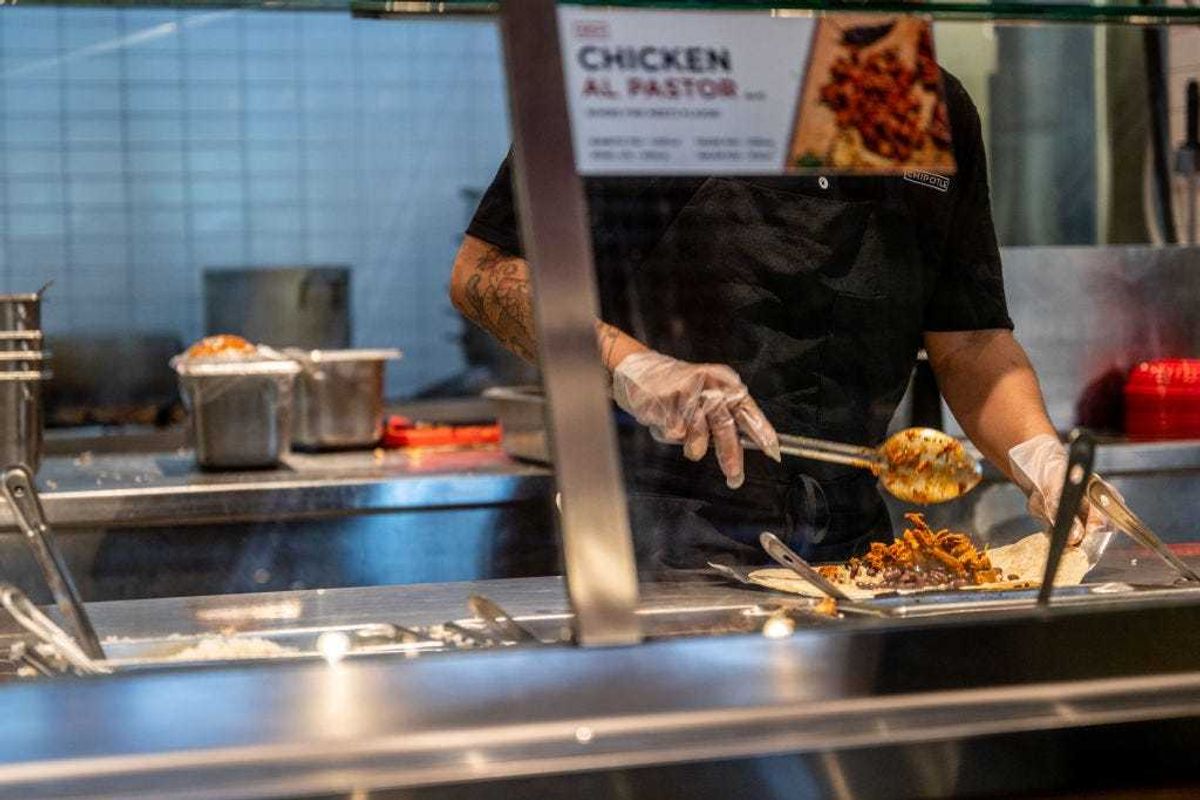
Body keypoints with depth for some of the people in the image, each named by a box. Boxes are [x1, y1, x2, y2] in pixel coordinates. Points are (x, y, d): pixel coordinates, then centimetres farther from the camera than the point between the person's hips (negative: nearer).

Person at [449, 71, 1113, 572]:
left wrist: (1041, 459, -6)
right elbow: (483, 273, -6)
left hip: (850, 541, 5)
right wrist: (630, 367, -20)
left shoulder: (940, 109, 13)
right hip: (664, 536, -5)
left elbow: (971, 344, 13)